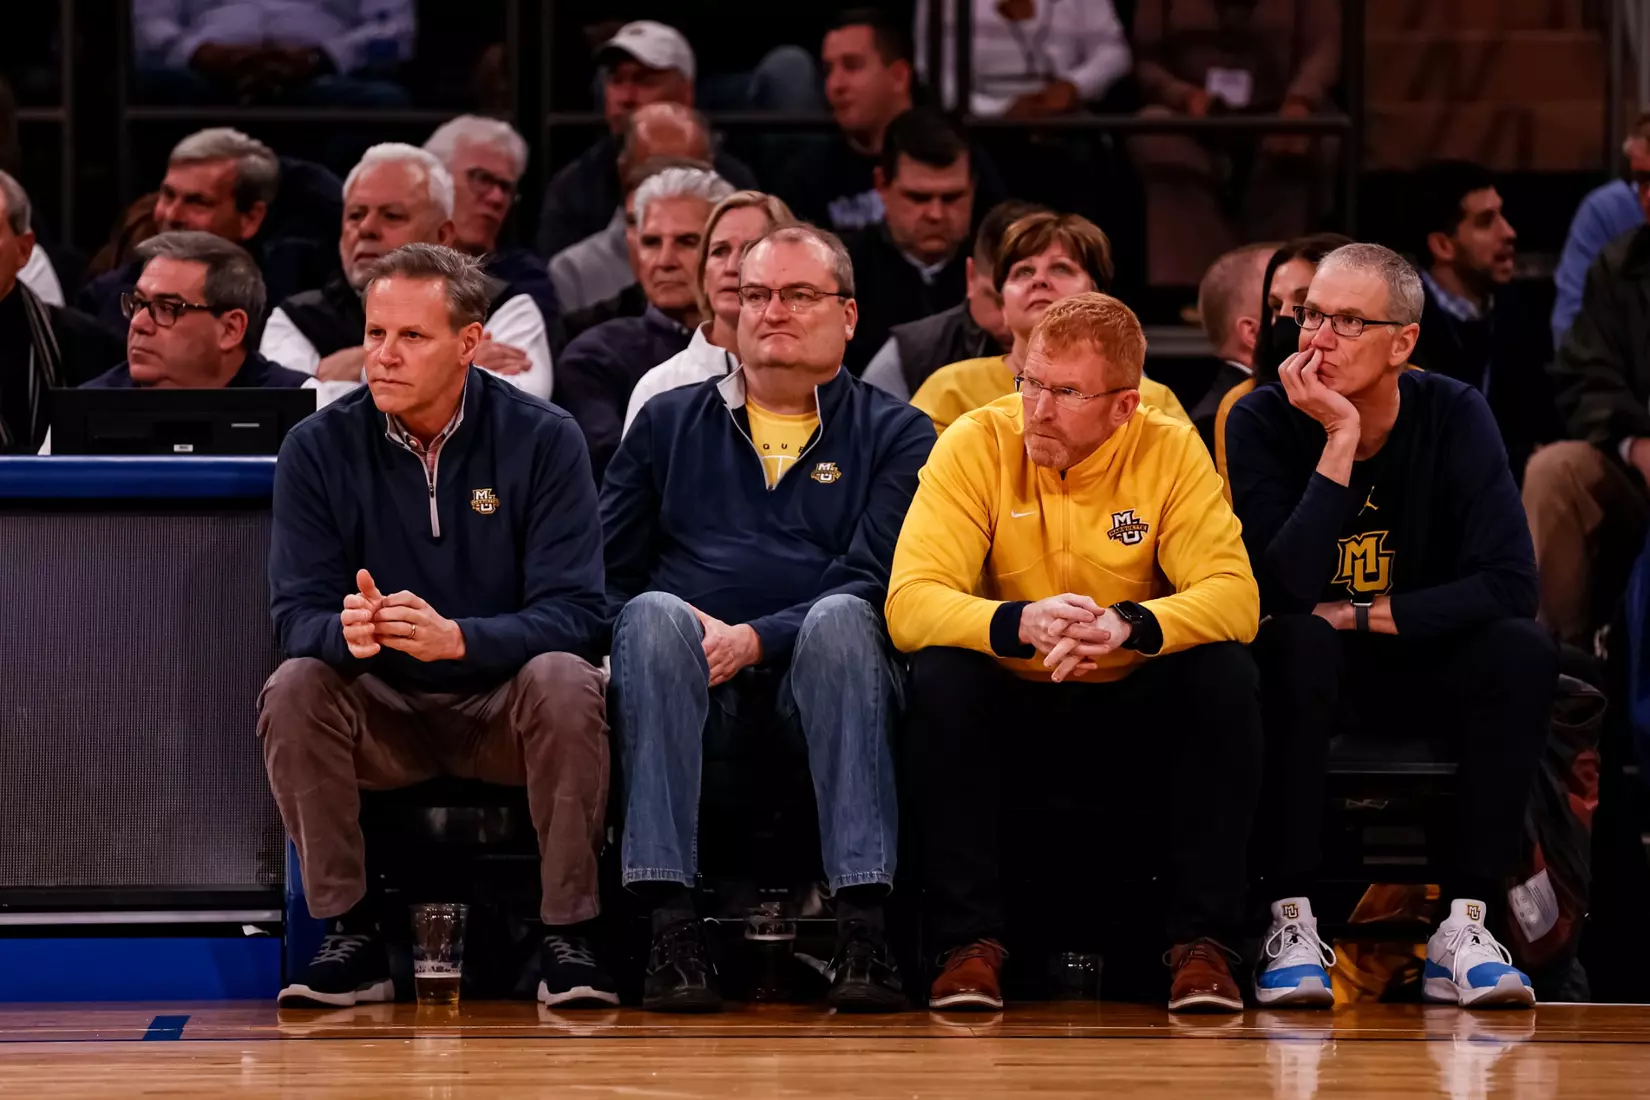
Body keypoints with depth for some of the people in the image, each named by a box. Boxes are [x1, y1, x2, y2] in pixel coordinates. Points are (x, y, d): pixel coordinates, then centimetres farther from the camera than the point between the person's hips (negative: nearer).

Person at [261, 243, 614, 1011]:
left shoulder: (542, 439, -8)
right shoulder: (319, 448, -4)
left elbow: (573, 615, -16)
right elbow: (297, 613, -8)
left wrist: (454, 637, -35)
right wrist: (348, 632, -34)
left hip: (505, 705, -1)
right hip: (382, 714, 2)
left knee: (564, 681, -33)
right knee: (294, 689, -28)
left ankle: (568, 939, -22)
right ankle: (352, 937, -17)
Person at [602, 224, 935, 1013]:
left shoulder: (892, 435, 14)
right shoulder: (668, 423, 22)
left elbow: (877, 583, -2)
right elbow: (606, 572, 15)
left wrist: (756, 640, -16)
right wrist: (670, 636, -8)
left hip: (818, 679, -1)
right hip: (691, 684, 2)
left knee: (840, 618, -35)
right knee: (652, 615, -32)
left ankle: (862, 923, -43)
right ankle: (669, 925, -39)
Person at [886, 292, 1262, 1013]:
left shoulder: (1170, 450, -9)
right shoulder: (978, 444, -12)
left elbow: (1234, 597, -19)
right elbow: (909, 603, -21)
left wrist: (1128, 625, -39)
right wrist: (1021, 625, -41)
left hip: (1133, 703, 1)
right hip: (1011, 702, -1)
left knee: (1226, 675, -26)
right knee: (940, 675, -30)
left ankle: (1202, 942, -21)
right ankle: (969, 943, -25)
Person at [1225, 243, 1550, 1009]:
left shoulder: (1453, 416, -11)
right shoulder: (1263, 421, -14)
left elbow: (1510, 584, -19)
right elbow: (1288, 591, -26)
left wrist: (1360, 617, -20)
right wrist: (1339, 442, -30)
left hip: (1417, 666, 2)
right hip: (1310, 674, -2)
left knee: (1523, 652, -27)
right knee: (1298, 642, -35)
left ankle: (1466, 925, -26)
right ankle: (1291, 923, -32)